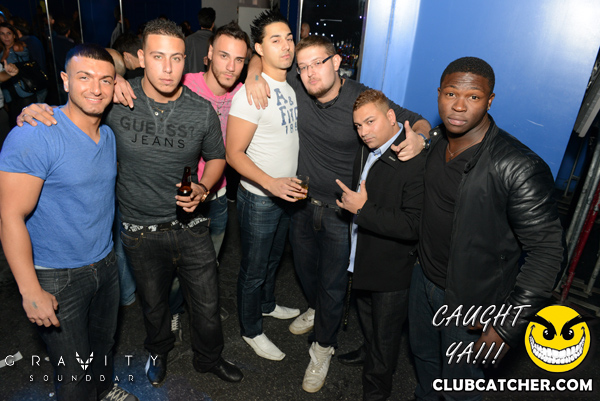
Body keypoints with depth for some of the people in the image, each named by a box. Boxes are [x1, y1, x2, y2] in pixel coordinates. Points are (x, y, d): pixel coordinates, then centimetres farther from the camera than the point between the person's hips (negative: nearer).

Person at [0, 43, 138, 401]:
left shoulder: (110, 134, 1)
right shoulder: (34, 136, -21)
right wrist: (31, 291, -21)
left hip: (105, 263, 7)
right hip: (56, 277, -6)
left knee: (104, 343, 26)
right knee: (74, 372, 10)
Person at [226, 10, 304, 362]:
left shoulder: (289, 88, 6)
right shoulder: (251, 93, -21)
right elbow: (234, 153, -21)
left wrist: (292, 182, 12)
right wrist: (271, 183, -32)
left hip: (285, 194, 8)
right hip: (259, 199, -8)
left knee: (274, 258, 26)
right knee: (254, 269, 10)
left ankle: (267, 305, 50)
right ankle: (251, 331, 31)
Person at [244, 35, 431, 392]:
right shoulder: (296, 87, -9)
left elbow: (419, 122, -12)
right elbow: (262, 56, 5)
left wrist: (418, 139, -36)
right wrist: (254, 76, -18)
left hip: (341, 211, -5)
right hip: (303, 201, 5)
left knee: (333, 283, 8)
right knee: (305, 266, 25)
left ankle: (323, 346, 34)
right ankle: (316, 309, 57)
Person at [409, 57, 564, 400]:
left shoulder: (520, 168, -28)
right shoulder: (434, 140, -6)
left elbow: (547, 252, -23)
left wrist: (508, 327, -21)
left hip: (472, 299, -6)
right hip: (425, 278, 6)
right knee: (423, 354, 30)